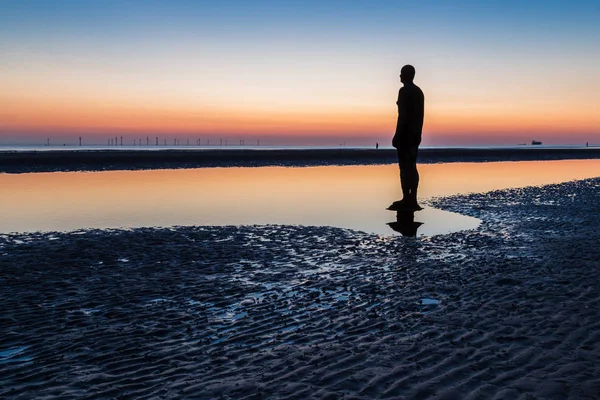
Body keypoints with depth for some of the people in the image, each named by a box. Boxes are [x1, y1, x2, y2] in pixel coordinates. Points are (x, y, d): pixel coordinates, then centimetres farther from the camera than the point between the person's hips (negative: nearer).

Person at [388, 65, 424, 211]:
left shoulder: (404, 91, -11)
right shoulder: (419, 91, 16)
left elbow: (402, 115, -17)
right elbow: (420, 115, 17)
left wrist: (397, 135, -17)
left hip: (405, 134, -9)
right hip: (415, 134, 9)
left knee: (404, 167, -9)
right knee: (411, 166, 8)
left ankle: (406, 200, -11)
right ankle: (412, 200, 7)